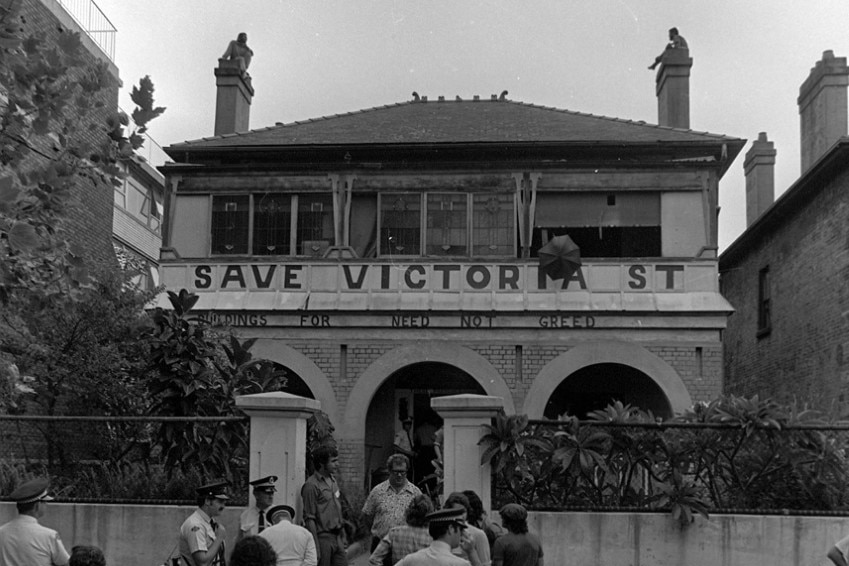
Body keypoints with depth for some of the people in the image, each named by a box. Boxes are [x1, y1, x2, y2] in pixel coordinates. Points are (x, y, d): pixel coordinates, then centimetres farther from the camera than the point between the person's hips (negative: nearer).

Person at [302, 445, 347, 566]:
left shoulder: (333, 482, 12)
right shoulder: (312, 485, -13)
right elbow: (309, 519, -15)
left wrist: (342, 535, 13)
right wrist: (316, 547, -18)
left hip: (337, 537, 7)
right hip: (322, 537, -7)